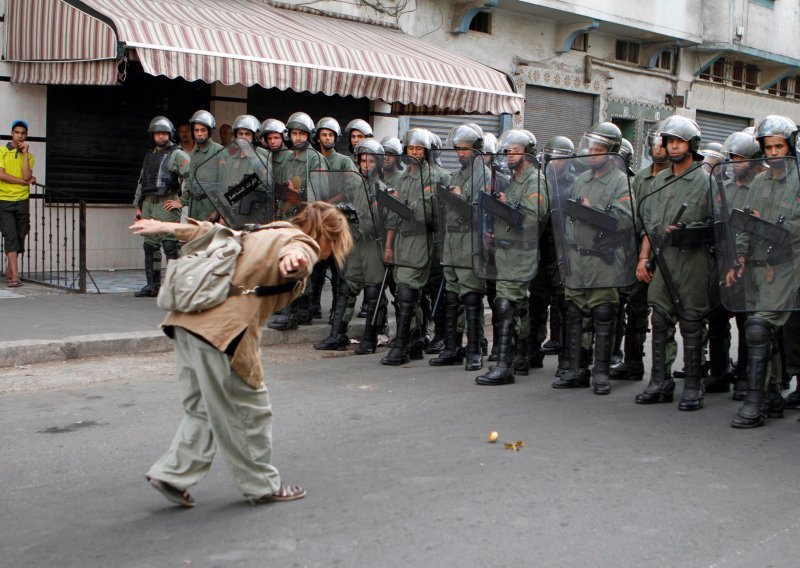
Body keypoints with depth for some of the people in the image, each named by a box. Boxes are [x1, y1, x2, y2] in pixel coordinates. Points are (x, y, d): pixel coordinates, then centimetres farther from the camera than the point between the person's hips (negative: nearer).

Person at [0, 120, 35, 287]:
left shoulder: (29, 156, 10)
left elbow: (27, 176, -7)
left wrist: (25, 153, -7)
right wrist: (24, 181, -6)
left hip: (22, 201, 3)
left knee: (20, 238, 5)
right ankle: (15, 276, -16)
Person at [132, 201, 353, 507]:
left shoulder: (264, 232, 26)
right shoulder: (304, 242, 1)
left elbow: (214, 232, 30)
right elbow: (296, 251, -24)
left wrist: (167, 227, 36)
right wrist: (292, 259, -47)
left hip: (188, 320, 9)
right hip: (223, 328, -9)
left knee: (202, 408, 20)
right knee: (249, 408, 7)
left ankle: (172, 473, 16)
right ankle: (263, 485, 19)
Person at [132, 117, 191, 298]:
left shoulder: (177, 154, -1)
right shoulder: (149, 156, 21)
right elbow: (141, 182, 24)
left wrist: (182, 200, -14)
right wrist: (137, 206, 19)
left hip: (166, 204, -7)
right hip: (148, 203, 7)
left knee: (170, 246, -10)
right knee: (150, 247, 8)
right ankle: (153, 285, 14)